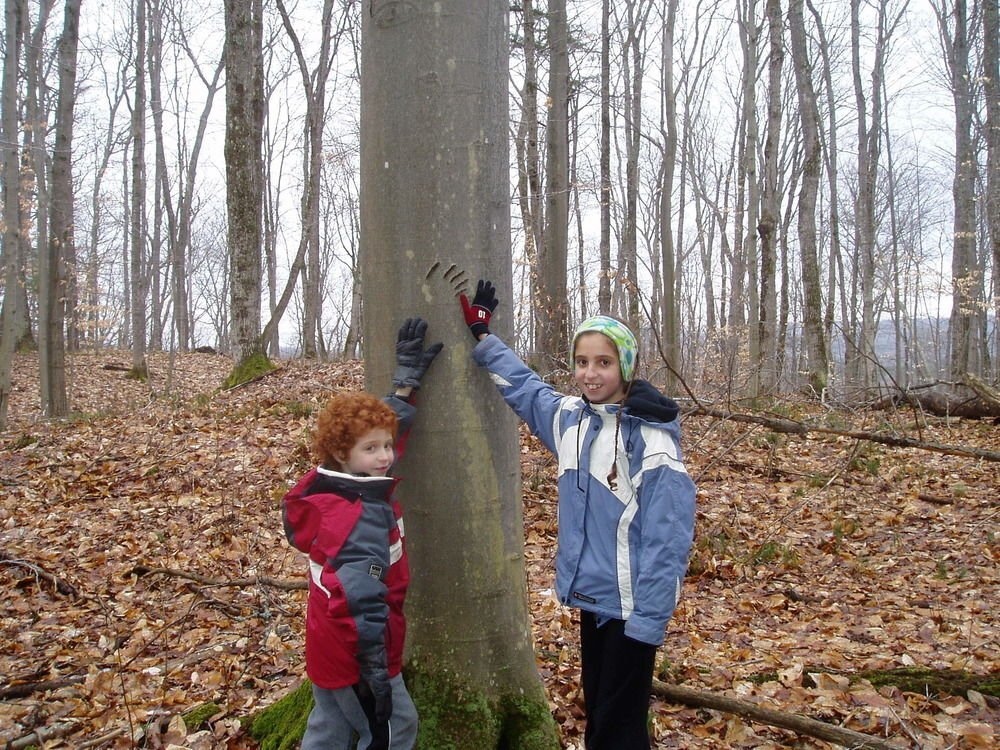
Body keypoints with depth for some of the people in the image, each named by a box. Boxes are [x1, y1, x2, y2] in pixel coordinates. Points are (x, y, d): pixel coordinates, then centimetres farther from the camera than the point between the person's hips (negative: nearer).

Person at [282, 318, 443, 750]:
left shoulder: (328, 491, 0)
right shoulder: (362, 516, -28)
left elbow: (382, 427, 11)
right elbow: (361, 598, -31)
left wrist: (407, 381, 12)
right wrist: (375, 671, -28)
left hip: (329, 649, 9)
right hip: (355, 654, -9)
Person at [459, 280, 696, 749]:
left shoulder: (651, 439, -19)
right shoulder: (569, 417, 1)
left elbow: (666, 539, -19)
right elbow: (523, 385, 18)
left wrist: (647, 622, -19)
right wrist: (481, 336, 18)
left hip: (630, 606, -7)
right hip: (589, 595, 7)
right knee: (595, 710, 21)